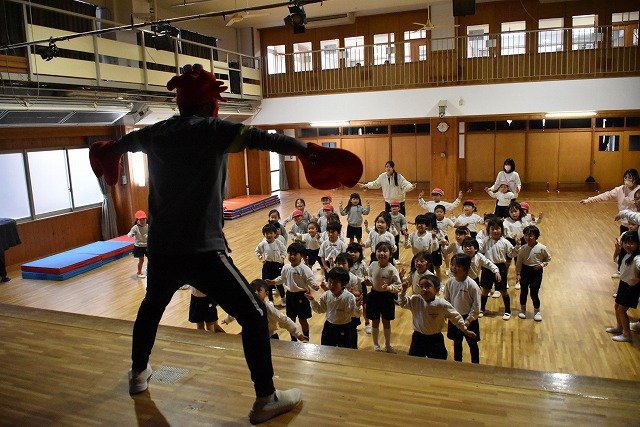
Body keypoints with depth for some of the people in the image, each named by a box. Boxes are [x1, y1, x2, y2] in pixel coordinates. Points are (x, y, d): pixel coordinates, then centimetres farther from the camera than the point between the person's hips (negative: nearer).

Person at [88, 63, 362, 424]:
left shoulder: (156, 133, 11)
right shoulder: (214, 129, -7)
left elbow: (124, 143, 32)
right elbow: (265, 139, -20)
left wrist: (108, 151, 54)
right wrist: (309, 151, -15)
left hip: (161, 248, 7)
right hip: (202, 250, -6)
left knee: (152, 305, 33)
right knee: (254, 315, 3)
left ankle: (139, 373, 51)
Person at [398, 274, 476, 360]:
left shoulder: (442, 304, -19)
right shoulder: (415, 300, -15)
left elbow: (455, 317, -8)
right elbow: (403, 303, -3)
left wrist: (465, 330, -1)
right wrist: (404, 291, -20)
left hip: (435, 339, -1)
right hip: (418, 337, 1)